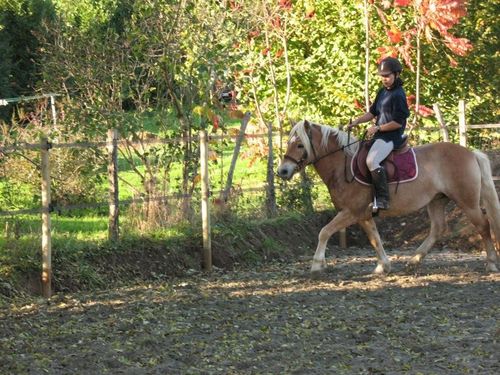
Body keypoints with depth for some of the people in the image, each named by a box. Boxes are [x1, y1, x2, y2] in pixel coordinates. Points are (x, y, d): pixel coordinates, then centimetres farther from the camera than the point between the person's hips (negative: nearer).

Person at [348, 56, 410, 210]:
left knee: (372, 161, -32)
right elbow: (372, 112, 20)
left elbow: (398, 122, -18)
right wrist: (356, 121, 7)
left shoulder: (398, 95, -15)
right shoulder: (383, 92, 14)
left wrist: (378, 128, -16)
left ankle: (382, 200, -31)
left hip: (391, 136, -11)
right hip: (380, 135, 11)